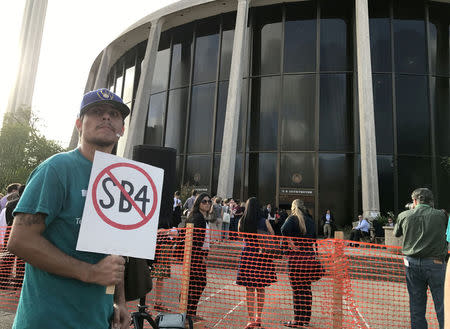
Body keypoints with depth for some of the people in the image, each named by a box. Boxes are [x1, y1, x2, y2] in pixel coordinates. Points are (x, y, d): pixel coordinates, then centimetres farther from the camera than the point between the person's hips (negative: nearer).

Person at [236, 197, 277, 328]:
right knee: (261, 288, 14)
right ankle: (259, 318, 26)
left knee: (250, 289, 6)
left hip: (247, 254, 0)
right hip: (263, 255, 1)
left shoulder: (242, 221, -2)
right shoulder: (264, 221, -6)